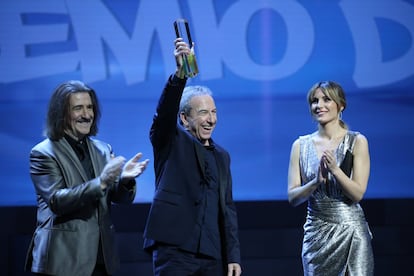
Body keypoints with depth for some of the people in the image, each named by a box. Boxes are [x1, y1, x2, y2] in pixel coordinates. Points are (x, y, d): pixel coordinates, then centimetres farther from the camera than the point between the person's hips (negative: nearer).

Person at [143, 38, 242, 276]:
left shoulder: (221, 156, 18)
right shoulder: (171, 142, 4)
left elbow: (227, 207, 18)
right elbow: (165, 112, -17)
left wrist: (233, 256, 10)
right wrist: (180, 73, -34)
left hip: (212, 257, 5)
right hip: (174, 250, -5)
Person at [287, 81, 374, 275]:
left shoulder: (357, 142, -1)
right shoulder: (301, 145, 6)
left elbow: (358, 193, -6)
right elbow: (292, 197, 1)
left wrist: (335, 169, -20)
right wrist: (317, 181, -16)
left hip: (351, 231, -2)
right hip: (316, 232, 2)